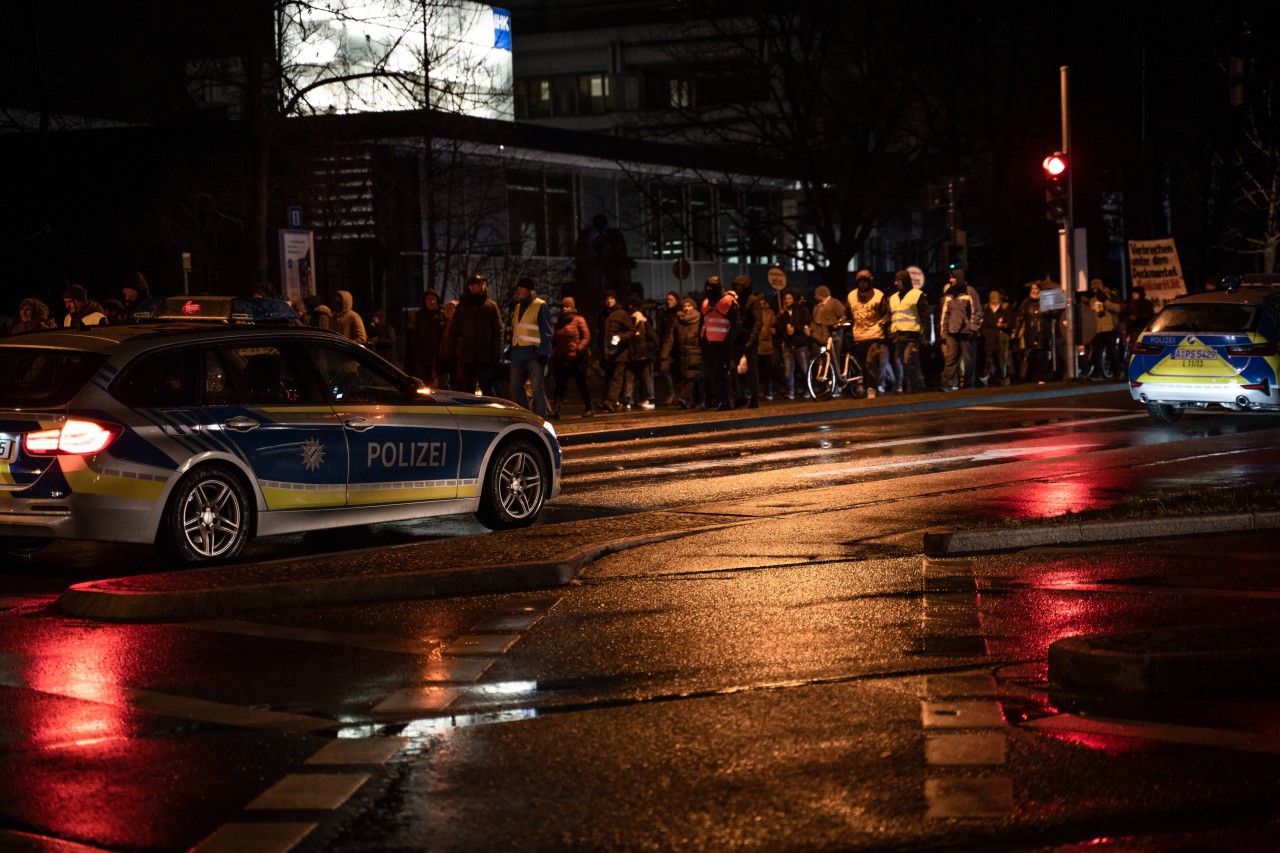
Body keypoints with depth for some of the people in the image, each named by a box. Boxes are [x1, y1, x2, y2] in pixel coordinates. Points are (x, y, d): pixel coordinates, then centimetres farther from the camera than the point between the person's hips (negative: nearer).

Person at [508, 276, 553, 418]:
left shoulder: (540, 306, -5)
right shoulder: (517, 307, 18)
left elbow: (547, 332, -8)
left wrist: (544, 353, -14)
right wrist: (511, 351, 17)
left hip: (534, 354, -8)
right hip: (518, 356, 8)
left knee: (537, 389, -5)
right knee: (516, 388, 8)